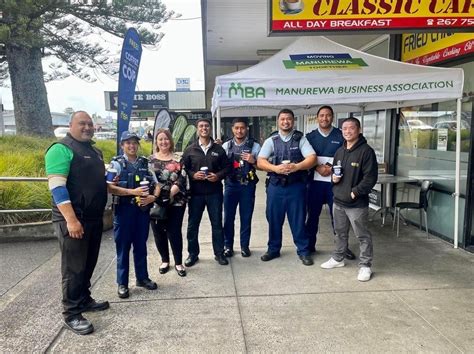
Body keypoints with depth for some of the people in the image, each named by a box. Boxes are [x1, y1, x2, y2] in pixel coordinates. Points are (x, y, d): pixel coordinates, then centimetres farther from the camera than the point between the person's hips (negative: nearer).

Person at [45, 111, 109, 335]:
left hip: (94, 218, 8)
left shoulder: (95, 151, 15)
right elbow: (57, 188, -20)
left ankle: (84, 300, 32)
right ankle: (71, 314, 11)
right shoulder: (61, 149, -11)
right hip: (73, 220, -8)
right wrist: (71, 219, -25)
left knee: (88, 264, 17)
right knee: (74, 267, 0)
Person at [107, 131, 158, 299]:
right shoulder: (116, 163, -3)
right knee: (123, 247, 5)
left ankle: (142, 278, 28)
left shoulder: (145, 163, 7)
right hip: (124, 209, -3)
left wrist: (152, 197, -9)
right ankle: (122, 283, 16)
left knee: (141, 245, 14)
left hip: (143, 209, 3)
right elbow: (110, 187, -13)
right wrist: (133, 192, -21)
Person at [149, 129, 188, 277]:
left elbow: (182, 180, -7)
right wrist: (153, 194, -14)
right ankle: (165, 260, 28)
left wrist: (170, 193, -19)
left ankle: (178, 263, 17)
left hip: (176, 202, -2)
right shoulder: (150, 160, 7)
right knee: (159, 232, 9)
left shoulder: (178, 159, 2)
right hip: (156, 202, 2)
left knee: (174, 232, 1)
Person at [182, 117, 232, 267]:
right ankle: (193, 253, 22)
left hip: (214, 192, 0)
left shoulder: (218, 149, 5)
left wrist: (218, 175, -10)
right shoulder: (190, 150, 3)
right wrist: (193, 175, -14)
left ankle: (219, 253, 22)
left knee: (217, 223, 8)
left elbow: (227, 166, 8)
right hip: (195, 192, 0)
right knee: (193, 224, 7)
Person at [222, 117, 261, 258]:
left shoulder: (254, 146, 0)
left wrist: (253, 161, -18)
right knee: (228, 217, 6)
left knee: (246, 217, 8)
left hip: (247, 185, -1)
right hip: (231, 184, 1)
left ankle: (244, 245, 22)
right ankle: (228, 245, 20)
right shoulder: (226, 146, 5)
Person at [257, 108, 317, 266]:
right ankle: (273, 249, 26)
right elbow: (260, 162, -3)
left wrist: (296, 167, -24)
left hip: (296, 186, -1)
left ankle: (303, 251, 19)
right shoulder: (271, 140, 6)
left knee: (298, 219, 5)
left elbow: (312, 158, -7)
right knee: (274, 219, 10)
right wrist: (276, 168, -20)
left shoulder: (300, 139, 3)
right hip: (275, 186, 2)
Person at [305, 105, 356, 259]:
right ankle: (309, 245, 19)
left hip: (335, 182, -1)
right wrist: (318, 168, -13)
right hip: (315, 181, 1)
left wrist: (332, 169, -12)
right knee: (312, 214, 7)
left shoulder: (340, 136, 3)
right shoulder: (310, 136, 7)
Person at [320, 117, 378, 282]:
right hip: (338, 201, 7)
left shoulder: (366, 151, -11)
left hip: (357, 203, -7)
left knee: (362, 235, 2)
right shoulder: (339, 151, 12)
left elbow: (370, 177, -16)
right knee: (340, 232, 20)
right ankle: (338, 258, 35)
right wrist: (333, 177, 3)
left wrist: (355, 192, -19)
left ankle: (365, 265, 15)